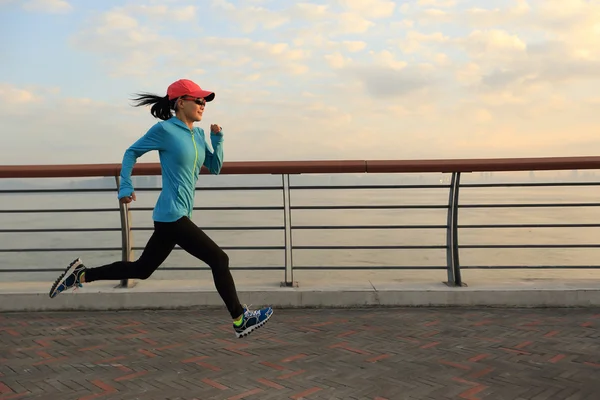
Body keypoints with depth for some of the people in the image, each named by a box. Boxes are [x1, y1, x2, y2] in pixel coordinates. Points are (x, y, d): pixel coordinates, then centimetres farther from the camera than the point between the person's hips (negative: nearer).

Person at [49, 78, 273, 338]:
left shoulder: (198, 134, 13)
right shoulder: (164, 129, -8)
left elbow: (214, 168, 16)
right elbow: (131, 152, 1)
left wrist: (217, 138, 2)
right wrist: (126, 187, -8)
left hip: (178, 216, 9)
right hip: (172, 215, -9)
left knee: (141, 269, 17)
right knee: (219, 259, -6)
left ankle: (82, 274, 28)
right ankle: (240, 320, 5)